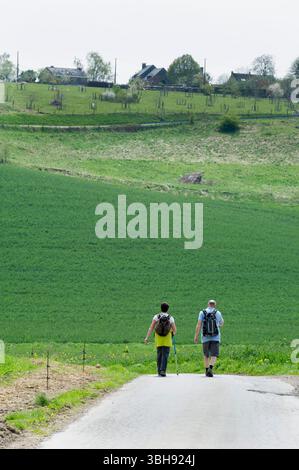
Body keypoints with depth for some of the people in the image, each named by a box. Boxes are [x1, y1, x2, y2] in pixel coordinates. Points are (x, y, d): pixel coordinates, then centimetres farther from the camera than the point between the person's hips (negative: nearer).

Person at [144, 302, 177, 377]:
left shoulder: (156, 317, 1)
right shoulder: (170, 318, -1)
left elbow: (151, 327, -8)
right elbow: (174, 330, 0)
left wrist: (147, 337, -10)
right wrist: (173, 333, 24)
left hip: (158, 340, 2)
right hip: (167, 340, -2)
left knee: (159, 355, 12)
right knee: (165, 355, -3)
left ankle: (159, 371, 15)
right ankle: (163, 371, -14)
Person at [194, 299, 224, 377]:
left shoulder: (202, 313, 0)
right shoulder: (218, 313, 2)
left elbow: (199, 325, -9)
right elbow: (221, 323, 19)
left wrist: (196, 336, -10)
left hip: (205, 338, 1)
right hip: (215, 338, -1)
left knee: (206, 355, 16)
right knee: (214, 355, -4)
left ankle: (207, 371, 20)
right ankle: (210, 368, -26)